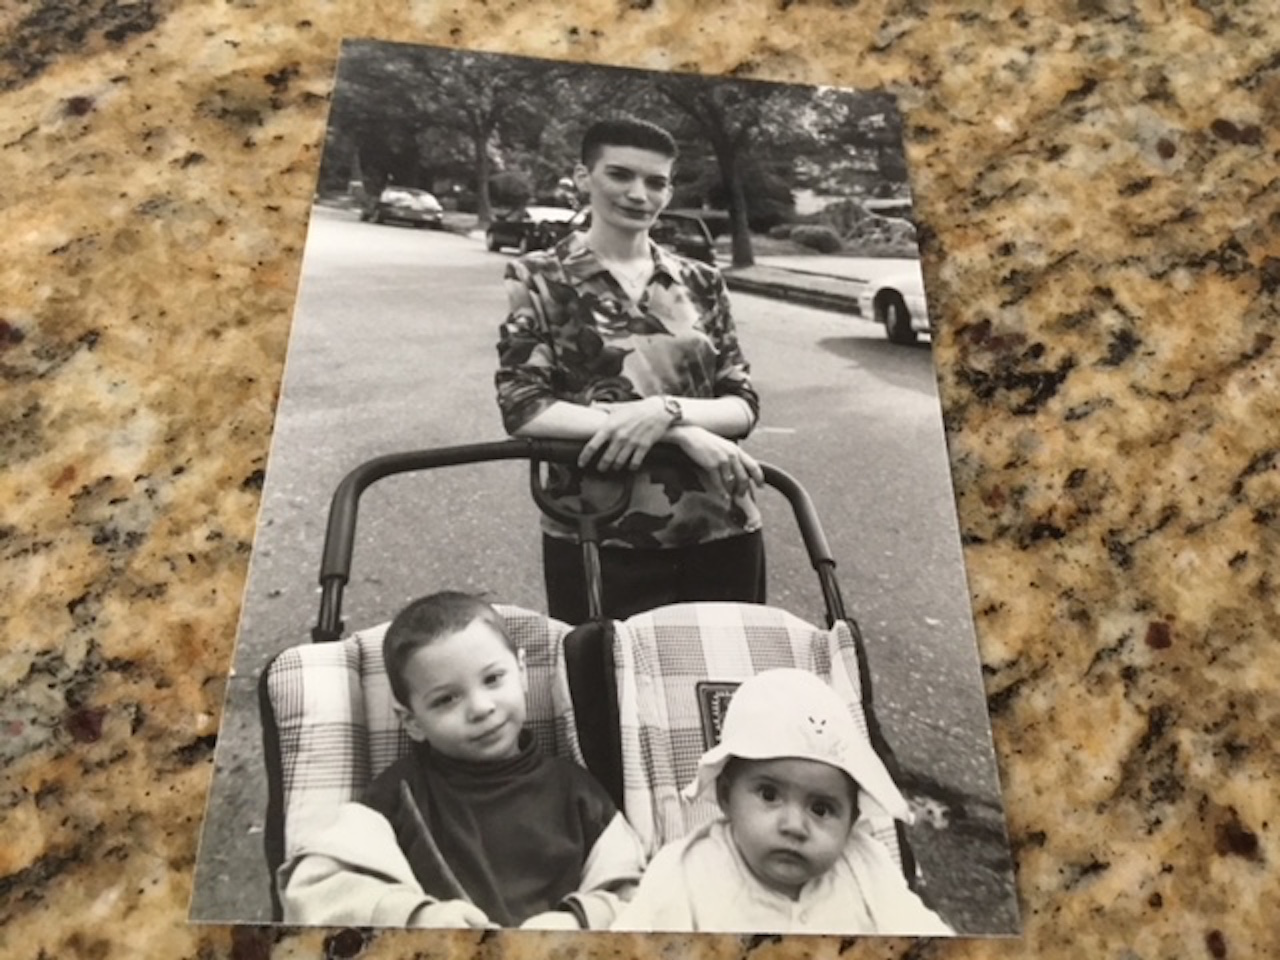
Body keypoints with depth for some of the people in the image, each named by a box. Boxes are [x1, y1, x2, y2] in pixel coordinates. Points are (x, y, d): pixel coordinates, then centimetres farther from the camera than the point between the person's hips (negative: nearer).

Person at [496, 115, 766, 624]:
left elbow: (743, 405, 5)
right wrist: (683, 433, -16)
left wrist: (666, 411, -18)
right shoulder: (540, 278, 0)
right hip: (598, 541, -3)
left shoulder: (701, 283, 9)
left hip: (723, 535, 4)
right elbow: (523, 409, -11)